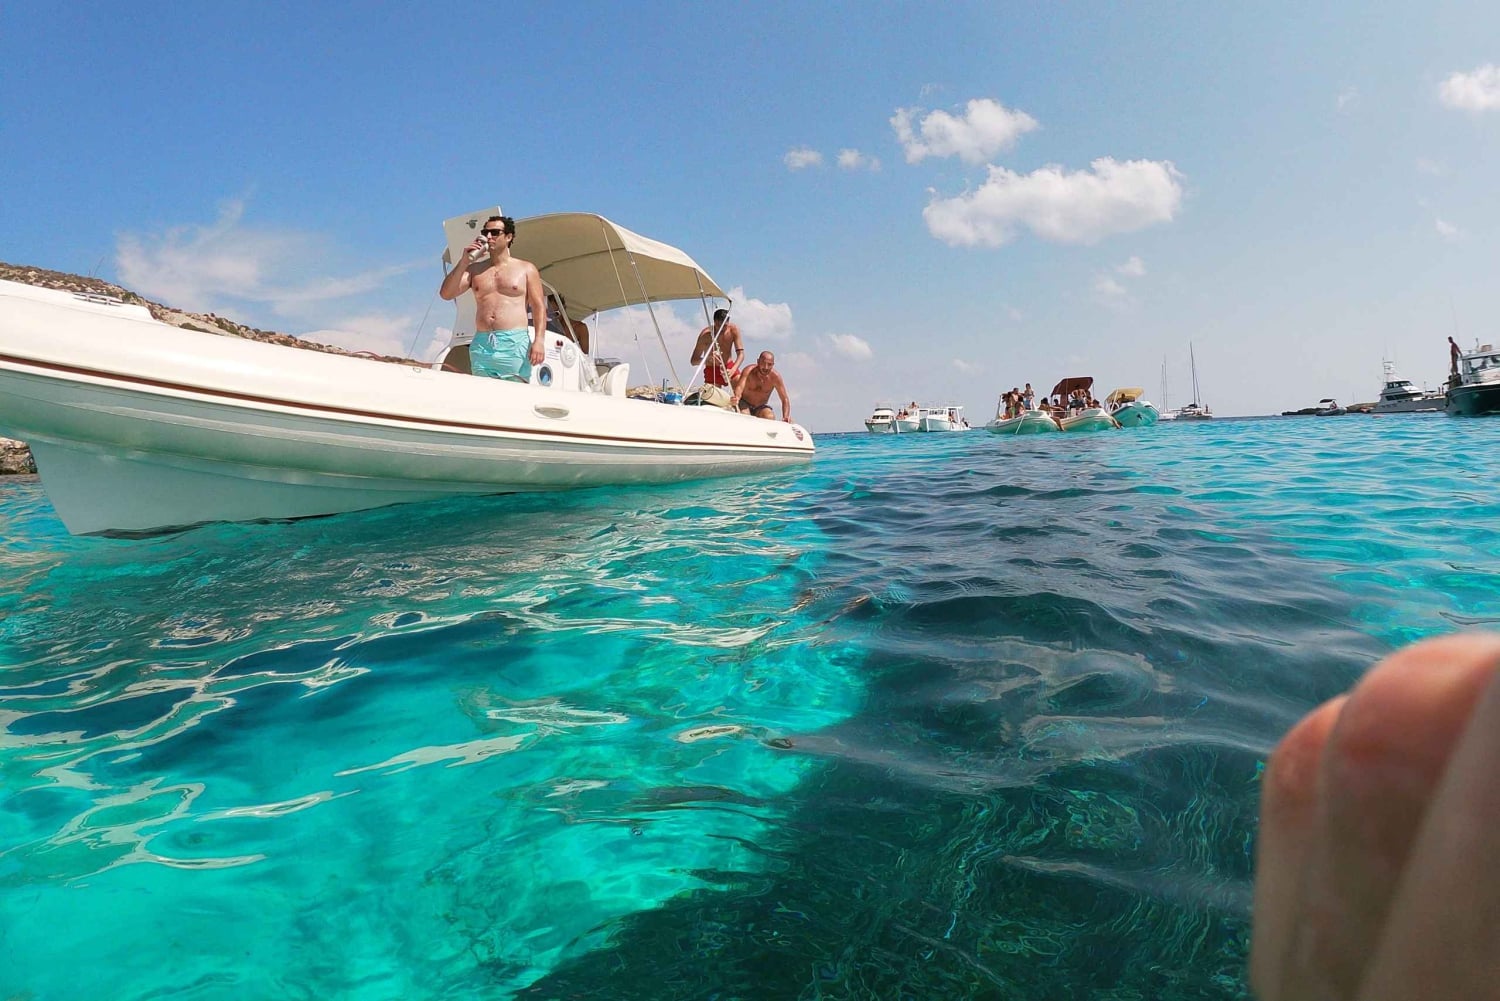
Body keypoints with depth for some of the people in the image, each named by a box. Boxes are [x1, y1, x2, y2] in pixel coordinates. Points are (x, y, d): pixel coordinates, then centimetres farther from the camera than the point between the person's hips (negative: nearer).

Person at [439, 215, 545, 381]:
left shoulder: (526, 269, 11)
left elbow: (539, 308, 4)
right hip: (481, 345, 3)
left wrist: (538, 340, -11)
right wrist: (464, 262, 0)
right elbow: (446, 294, 9)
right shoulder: (474, 269, 19)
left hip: (514, 344, -3)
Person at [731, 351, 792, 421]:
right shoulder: (749, 371, -24)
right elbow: (740, 387, -41)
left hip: (760, 407, 2)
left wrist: (786, 417, -36)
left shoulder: (775, 376, -19)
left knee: (770, 418, -28)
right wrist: (736, 397, -65)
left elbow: (785, 399, -17)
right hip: (744, 405, -1)